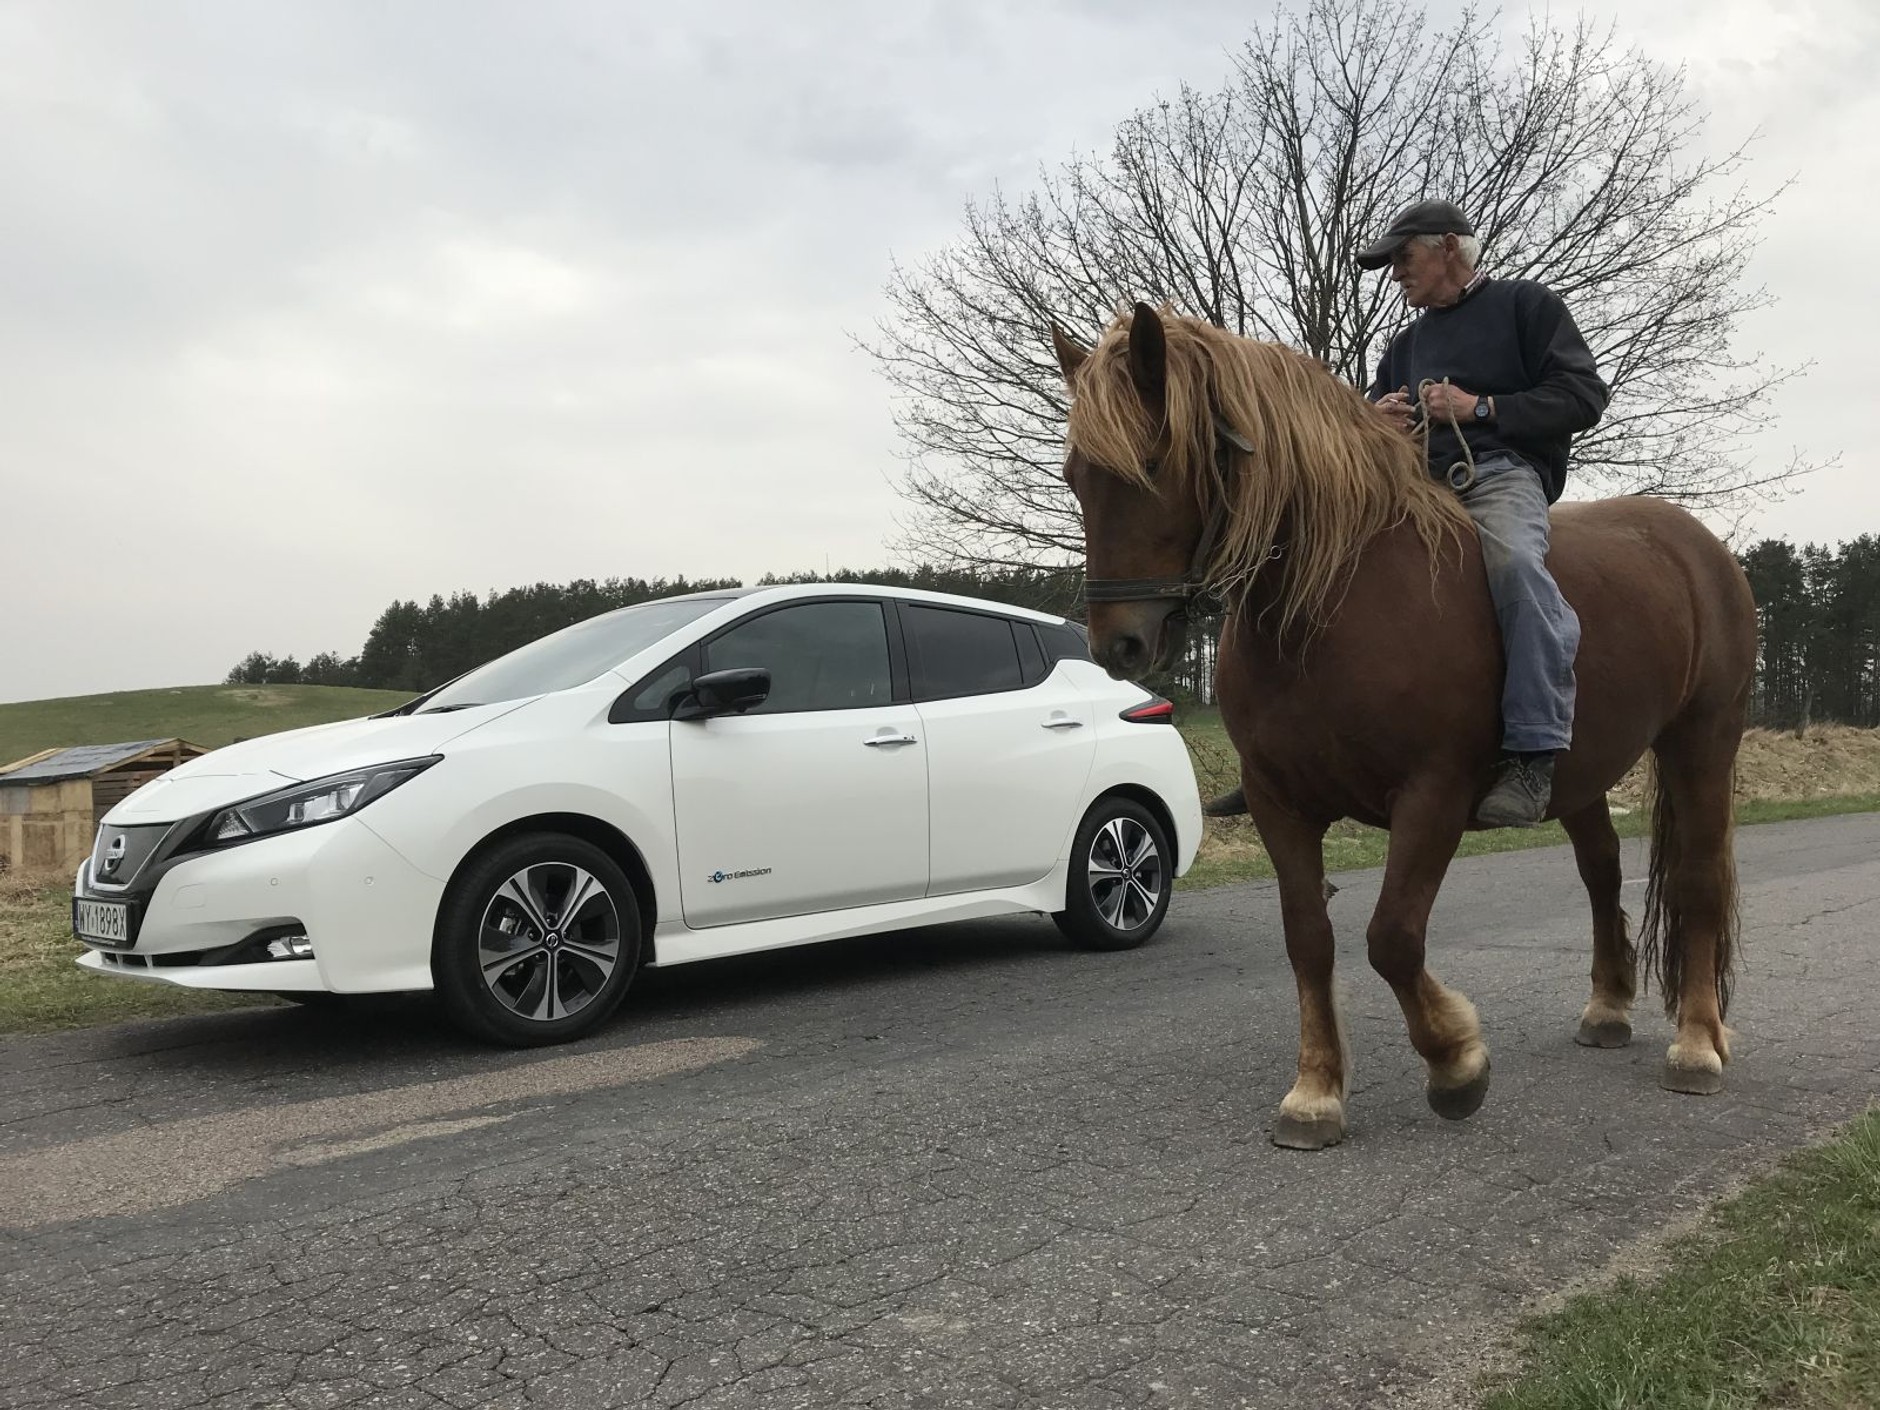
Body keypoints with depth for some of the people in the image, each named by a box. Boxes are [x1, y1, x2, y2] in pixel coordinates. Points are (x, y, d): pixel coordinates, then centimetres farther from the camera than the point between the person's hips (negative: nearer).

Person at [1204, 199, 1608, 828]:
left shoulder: (1526, 304, 12)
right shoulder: (1407, 343, 29)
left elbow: (1584, 396, 1)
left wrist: (1480, 408, -9)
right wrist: (1378, 423, 6)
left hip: (1501, 472, -6)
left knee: (1514, 562, -40)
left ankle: (1531, 755, -42)